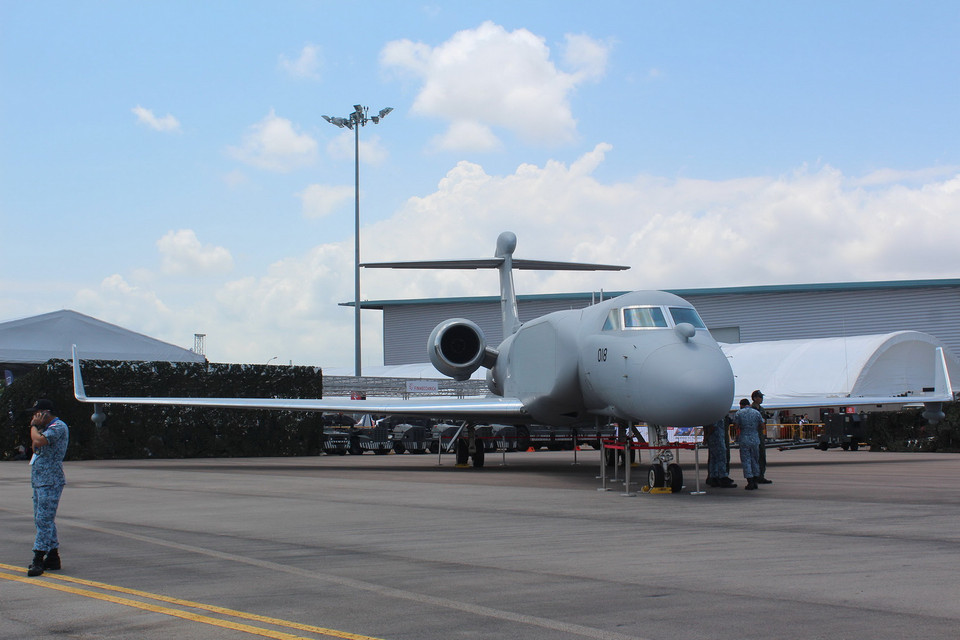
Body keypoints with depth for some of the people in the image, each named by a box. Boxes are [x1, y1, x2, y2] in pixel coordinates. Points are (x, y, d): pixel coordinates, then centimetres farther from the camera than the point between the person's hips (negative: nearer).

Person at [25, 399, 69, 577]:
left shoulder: (59, 427, -12)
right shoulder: (46, 428, 21)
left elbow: (39, 441, -25)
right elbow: (35, 447, 21)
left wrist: (34, 426, -9)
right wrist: (35, 426, 12)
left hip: (50, 482, -11)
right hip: (39, 481, 11)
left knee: (44, 520, -12)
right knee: (43, 520, 13)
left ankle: (38, 560, -13)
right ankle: (53, 558, 19)